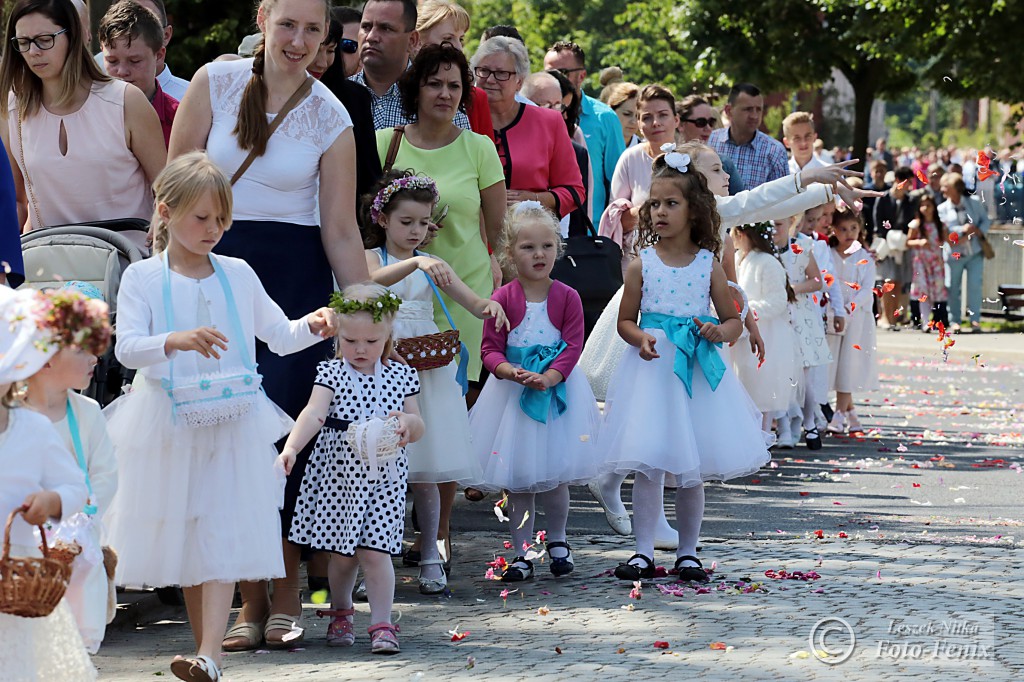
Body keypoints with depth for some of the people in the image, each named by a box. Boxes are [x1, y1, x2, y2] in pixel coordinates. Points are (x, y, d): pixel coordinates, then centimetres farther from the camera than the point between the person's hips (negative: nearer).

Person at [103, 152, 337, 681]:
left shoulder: (238, 275, 7)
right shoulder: (142, 278, -2)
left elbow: (279, 337, 15)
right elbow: (126, 348, -13)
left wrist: (313, 326, -6)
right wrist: (177, 341, -31)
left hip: (232, 426, 1)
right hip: (169, 427, -1)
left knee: (222, 537, -10)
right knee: (182, 538, 7)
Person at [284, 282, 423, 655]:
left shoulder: (400, 376, 4)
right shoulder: (331, 373, -3)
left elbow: (417, 429, 11)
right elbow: (313, 413, -20)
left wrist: (407, 422, -14)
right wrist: (290, 448, -36)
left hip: (382, 480, 0)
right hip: (338, 477, 0)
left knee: (375, 551, -8)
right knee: (341, 553, 7)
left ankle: (381, 623, -1)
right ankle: (340, 611, 31)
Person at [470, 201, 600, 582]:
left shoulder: (567, 297, -2)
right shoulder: (502, 300, -4)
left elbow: (572, 346, -6)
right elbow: (490, 349, -4)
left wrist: (548, 378, -21)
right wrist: (512, 373, -23)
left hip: (557, 389, 0)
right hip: (512, 392, 0)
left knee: (554, 476, 5)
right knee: (516, 480, 5)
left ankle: (557, 541, 28)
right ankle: (522, 552, 15)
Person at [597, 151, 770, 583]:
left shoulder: (709, 265, 2)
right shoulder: (642, 265, 0)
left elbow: (733, 320, 8)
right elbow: (625, 320, 5)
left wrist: (719, 331, -13)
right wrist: (640, 338, -15)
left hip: (697, 370, 1)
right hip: (652, 370, -1)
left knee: (693, 472, 7)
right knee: (648, 467, -4)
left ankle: (687, 552, 17)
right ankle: (644, 552, 3)